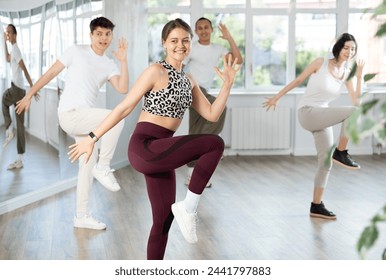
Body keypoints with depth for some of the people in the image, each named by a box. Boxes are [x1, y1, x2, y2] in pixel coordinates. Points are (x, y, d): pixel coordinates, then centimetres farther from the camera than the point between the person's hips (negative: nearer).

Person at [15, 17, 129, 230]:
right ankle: (103, 167, -12)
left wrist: (123, 61, -12)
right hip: (70, 114, -6)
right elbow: (51, 73, 2)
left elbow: (123, 89, -5)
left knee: (88, 166, 8)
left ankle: (81, 216, 19)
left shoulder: (109, 65, 10)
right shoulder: (76, 52, -2)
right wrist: (29, 95, 3)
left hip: (85, 117, 7)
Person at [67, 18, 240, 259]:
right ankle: (189, 206, -10)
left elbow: (212, 115, 13)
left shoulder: (188, 81, 16)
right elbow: (124, 108, -6)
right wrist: (92, 138, -6)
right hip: (144, 147, -8)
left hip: (160, 150, 8)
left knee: (165, 219, 8)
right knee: (215, 143, -20)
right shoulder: (156, 71, -7)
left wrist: (227, 84, 2)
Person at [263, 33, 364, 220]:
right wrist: (276, 98, 5)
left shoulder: (347, 74, 6)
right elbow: (297, 81, 1)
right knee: (352, 112, -26)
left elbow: (357, 102, -1)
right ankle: (341, 153, -12)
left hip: (322, 117, 7)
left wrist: (359, 77, -7)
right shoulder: (321, 63, -6)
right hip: (308, 113, -6)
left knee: (326, 161, 4)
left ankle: (316, 206, 13)